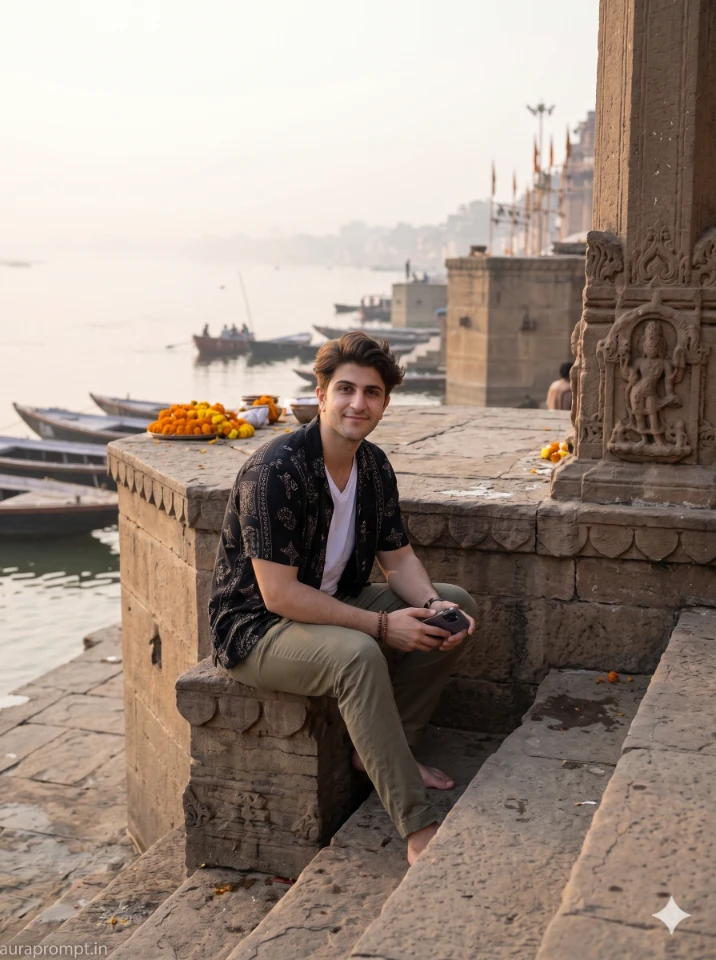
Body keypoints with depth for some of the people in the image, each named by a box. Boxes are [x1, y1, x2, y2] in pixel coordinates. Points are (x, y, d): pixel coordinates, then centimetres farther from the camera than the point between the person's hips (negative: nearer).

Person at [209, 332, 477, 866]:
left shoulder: (375, 466, 2)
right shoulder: (276, 472, -25)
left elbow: (398, 556, 8)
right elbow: (279, 593, -27)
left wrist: (432, 605, -14)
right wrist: (382, 626, -26)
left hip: (336, 606, 9)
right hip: (255, 629, -9)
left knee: (459, 606, 0)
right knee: (357, 653, -37)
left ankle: (388, 750, 5)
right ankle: (419, 830, -31)